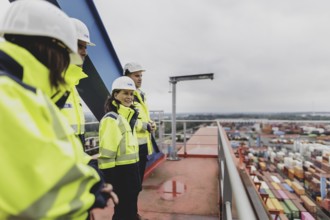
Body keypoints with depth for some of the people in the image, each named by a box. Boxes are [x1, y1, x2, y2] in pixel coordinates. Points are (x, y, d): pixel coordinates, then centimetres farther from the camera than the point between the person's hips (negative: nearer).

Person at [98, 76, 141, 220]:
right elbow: (106, 152, -21)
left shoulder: (129, 116, 10)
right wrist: (109, 179, -20)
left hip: (131, 168, 9)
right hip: (119, 171, -8)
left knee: (131, 206, 23)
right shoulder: (111, 119, -18)